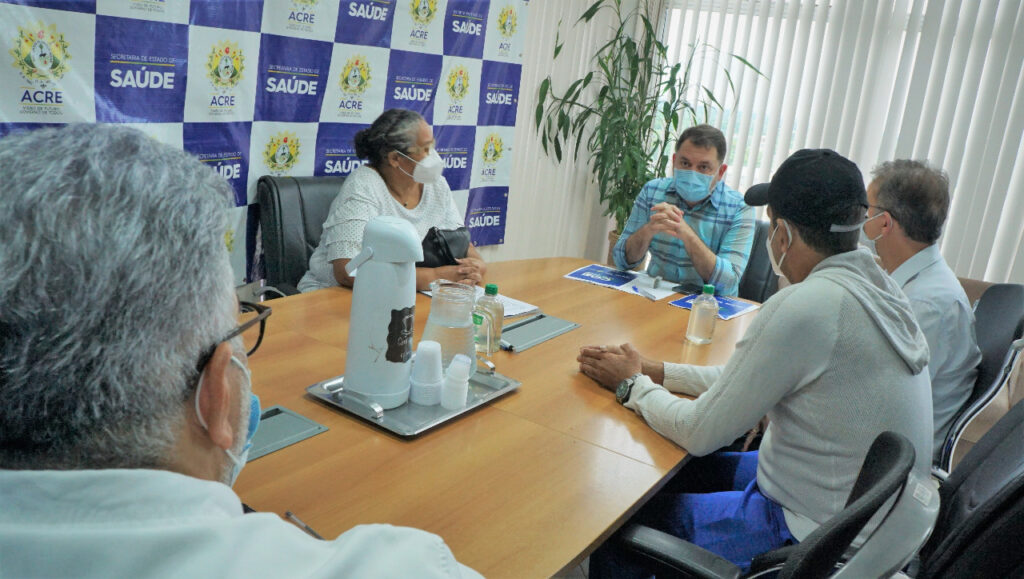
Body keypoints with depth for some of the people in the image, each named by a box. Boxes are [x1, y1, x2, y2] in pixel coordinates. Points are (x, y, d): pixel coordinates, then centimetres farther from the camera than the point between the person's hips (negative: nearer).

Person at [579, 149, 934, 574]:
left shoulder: (803, 307, -28)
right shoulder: (877, 287, 0)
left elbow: (698, 433, -20)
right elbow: (756, 377, 10)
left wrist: (631, 385, -2)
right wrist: (655, 371, 8)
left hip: (810, 538, -9)